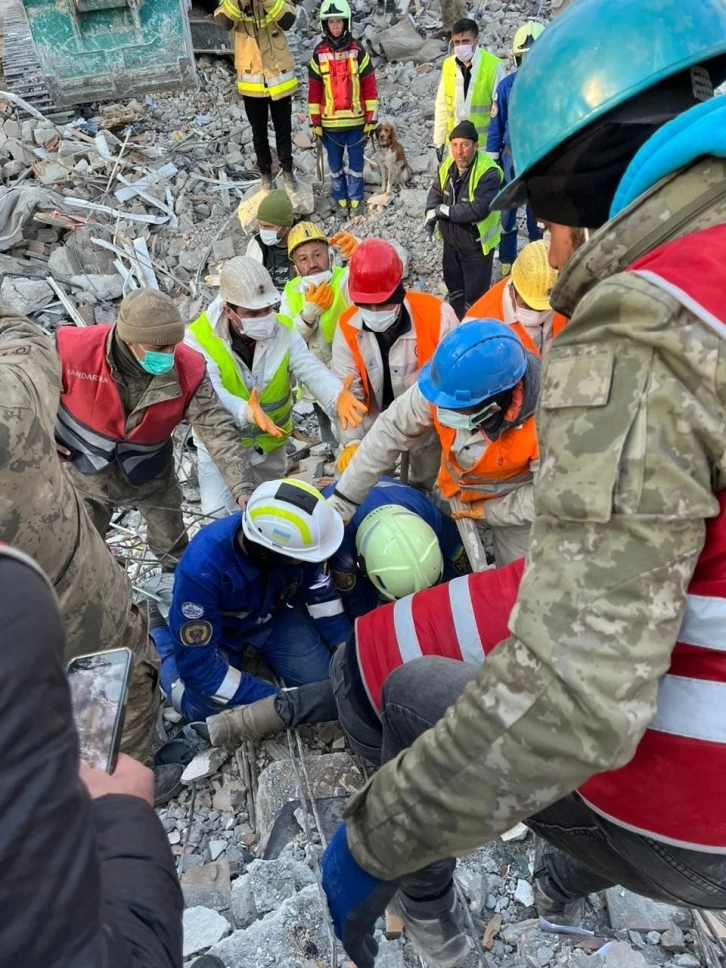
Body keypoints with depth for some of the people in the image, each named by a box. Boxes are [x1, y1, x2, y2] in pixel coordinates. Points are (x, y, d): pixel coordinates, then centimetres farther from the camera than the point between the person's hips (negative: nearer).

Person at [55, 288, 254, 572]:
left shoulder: (187, 369, -28)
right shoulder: (74, 350, -31)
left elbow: (218, 429, -29)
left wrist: (242, 489, -39)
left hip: (149, 476, 1)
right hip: (83, 472, 0)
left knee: (175, 550, 20)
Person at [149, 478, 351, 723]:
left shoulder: (294, 536, -30)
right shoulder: (202, 569, -41)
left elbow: (321, 593, -9)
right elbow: (197, 664, -32)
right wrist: (275, 700, -32)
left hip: (274, 614, 3)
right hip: (217, 629, -3)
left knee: (321, 680, -8)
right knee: (209, 711, -13)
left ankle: (255, 646, 19)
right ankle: (158, 634, 11)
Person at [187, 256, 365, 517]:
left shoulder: (283, 329, -13)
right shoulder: (199, 338, -23)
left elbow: (311, 370, -27)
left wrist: (337, 396, -50)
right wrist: (245, 411, -58)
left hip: (272, 443, 4)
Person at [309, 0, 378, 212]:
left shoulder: (358, 52, -2)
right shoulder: (319, 54, 1)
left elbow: (369, 87, -1)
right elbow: (314, 91, 3)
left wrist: (371, 119, -5)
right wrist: (315, 122, 0)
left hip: (356, 119, -1)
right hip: (330, 121, 1)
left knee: (356, 160, 7)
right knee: (335, 162, 10)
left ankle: (355, 197, 21)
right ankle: (340, 197, 25)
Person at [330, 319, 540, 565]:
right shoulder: (446, 383, -33)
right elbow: (389, 432, -23)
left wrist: (487, 510, -17)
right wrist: (341, 502, -20)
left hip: (514, 500, -2)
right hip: (454, 490, 3)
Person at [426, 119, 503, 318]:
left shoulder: (488, 173, -26)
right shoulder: (447, 166, -3)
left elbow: (479, 209, -34)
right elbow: (435, 191, 11)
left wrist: (445, 210, -27)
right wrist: (432, 212, -11)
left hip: (476, 243, -7)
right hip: (451, 239, 7)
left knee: (475, 293, 4)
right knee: (454, 285, 24)